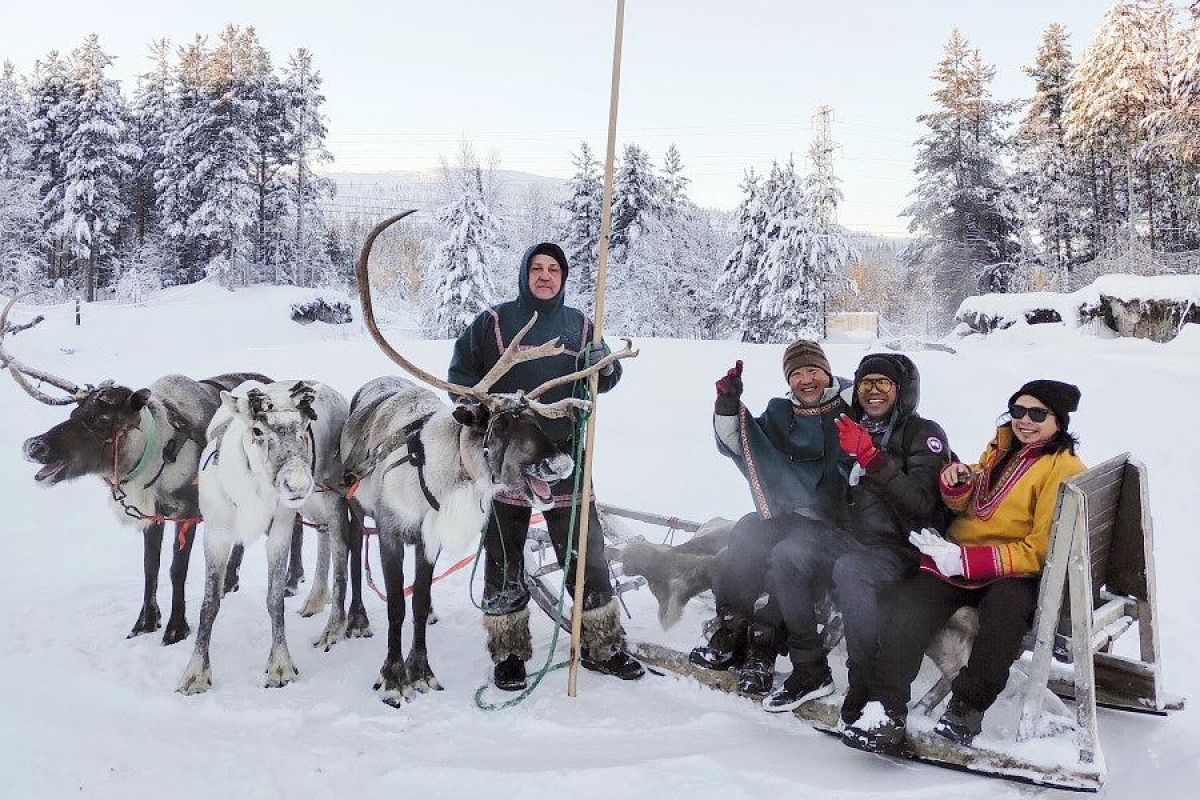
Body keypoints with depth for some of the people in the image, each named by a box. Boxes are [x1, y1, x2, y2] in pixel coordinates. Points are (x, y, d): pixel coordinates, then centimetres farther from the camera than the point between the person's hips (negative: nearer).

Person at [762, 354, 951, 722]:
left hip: (902, 548, -6)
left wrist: (870, 456, -24)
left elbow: (921, 505, -19)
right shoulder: (851, 428, 14)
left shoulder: (923, 433, -5)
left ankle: (866, 687, -22)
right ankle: (811, 671, -8)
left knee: (849, 569, -35)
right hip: (853, 537, 6)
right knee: (787, 554, -17)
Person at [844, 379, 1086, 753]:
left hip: (1018, 572, -5)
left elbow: (1041, 551, -14)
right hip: (956, 558, 5)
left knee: (1006, 604, -38)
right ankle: (886, 711, -22)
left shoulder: (1065, 470, -5)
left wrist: (967, 560, -22)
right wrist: (957, 483, -1)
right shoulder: (1002, 445, 16)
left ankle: (967, 706, -20)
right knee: (911, 602, -22)